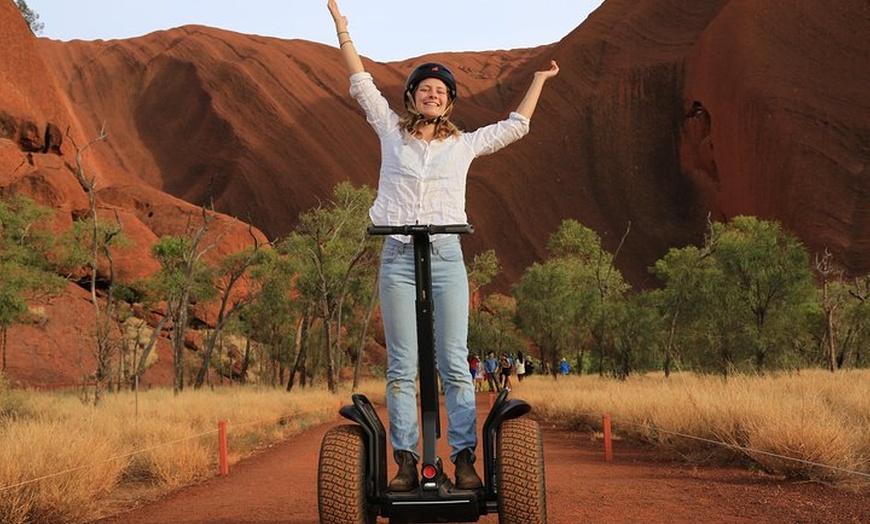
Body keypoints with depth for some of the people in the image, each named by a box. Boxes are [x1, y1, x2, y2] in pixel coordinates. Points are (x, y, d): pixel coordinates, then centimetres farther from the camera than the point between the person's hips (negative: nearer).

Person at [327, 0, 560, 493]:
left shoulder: (464, 145, 14)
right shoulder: (392, 132, 13)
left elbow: (516, 126, 25)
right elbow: (362, 82, 16)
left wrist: (538, 80, 28)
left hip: (447, 257, 0)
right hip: (398, 258, 0)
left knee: (455, 363, -4)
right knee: (402, 367, -2)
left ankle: (465, 459, -5)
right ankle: (406, 462, -1)